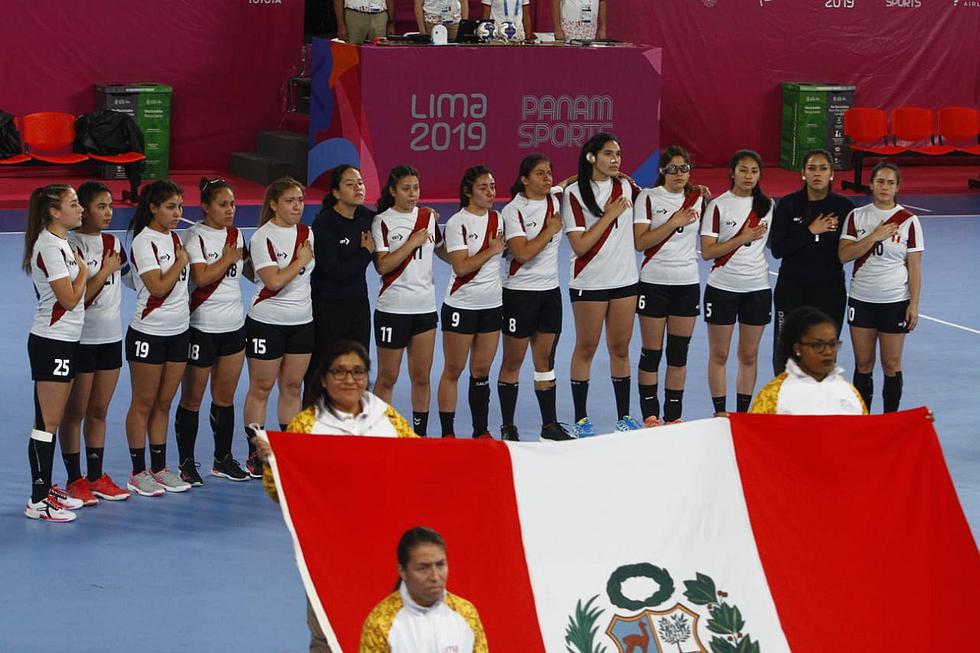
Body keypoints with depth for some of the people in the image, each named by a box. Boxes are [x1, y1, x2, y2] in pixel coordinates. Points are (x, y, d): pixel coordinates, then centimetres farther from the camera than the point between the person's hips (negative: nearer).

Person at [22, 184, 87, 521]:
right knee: (47, 421, -6)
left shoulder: (61, 243, 12)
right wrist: (83, 270, -6)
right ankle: (38, 501, -3)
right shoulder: (50, 247, -18)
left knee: (53, 420, 14)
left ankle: (47, 488, 20)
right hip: (52, 343, -10)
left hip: (65, 341, 10)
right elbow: (70, 299, -18)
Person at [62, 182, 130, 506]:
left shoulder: (112, 243, 8)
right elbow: (78, 297, -17)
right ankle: (75, 480, 10)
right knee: (75, 412, 3)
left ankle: (96, 477, 19)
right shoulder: (72, 245, -13)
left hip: (110, 336, 7)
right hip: (81, 339, -7)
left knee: (99, 411, 12)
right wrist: (105, 270, -15)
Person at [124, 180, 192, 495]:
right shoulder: (144, 242, -14)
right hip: (148, 333, -7)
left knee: (164, 403, 11)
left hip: (178, 331, 7)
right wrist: (181, 262, -10)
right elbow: (158, 287, -20)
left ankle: (160, 469, 17)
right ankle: (138, 473, 8)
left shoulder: (175, 238, 10)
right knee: (143, 404, 1)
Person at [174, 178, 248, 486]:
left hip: (233, 324, 6)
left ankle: (223, 459, 20)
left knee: (225, 396, 11)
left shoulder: (235, 235, 9)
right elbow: (201, 277, -20)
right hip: (202, 325, -6)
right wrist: (228, 258, -10)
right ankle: (186, 463, 10)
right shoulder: (195, 236, -10)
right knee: (192, 397, 3)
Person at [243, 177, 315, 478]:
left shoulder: (307, 233, 6)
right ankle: (255, 456, 8)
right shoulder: (262, 238, -14)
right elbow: (274, 281, -23)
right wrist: (301, 260, -13)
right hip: (267, 322, -6)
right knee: (261, 388, 2)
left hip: (302, 321, 6)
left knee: (292, 386, 10)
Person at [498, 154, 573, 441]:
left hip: (550, 290, 5)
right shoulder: (513, 210, -13)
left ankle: (549, 425, 13)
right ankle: (508, 427, 11)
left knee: (545, 358, 9)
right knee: (513, 361, 4)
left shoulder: (557, 198, 3)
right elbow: (522, 253, -23)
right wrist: (551, 228, -15)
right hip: (520, 291, -5)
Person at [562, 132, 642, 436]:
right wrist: (609, 215, -16)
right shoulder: (574, 194, -10)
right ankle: (581, 419, 12)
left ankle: (624, 416, 17)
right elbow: (579, 245, -15)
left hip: (624, 279, 4)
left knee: (620, 348, 9)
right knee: (586, 348, 5)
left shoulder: (626, 187, 4)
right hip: (589, 282, -4)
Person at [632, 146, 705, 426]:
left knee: (679, 353, 6)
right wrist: (673, 223, -18)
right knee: (651, 352, 1)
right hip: (654, 282, -3)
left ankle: (673, 416, 13)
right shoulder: (648, 198, -4)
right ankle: (650, 415, 8)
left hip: (687, 282, 3)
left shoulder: (697, 198, 6)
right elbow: (640, 242, -13)